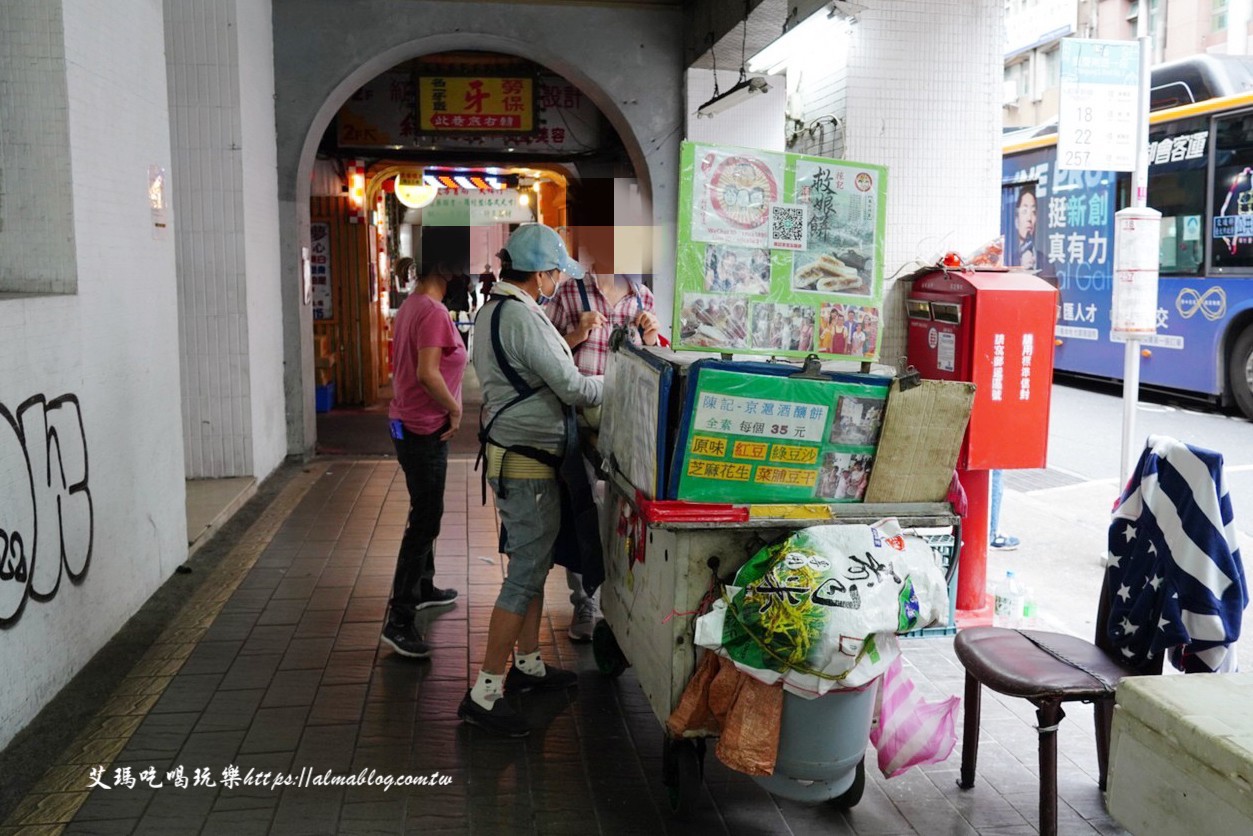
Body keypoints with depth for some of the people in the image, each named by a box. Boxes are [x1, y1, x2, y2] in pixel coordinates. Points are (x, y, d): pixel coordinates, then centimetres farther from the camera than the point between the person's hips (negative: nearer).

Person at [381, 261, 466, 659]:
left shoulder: (410, 306, 10)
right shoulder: (433, 311, -19)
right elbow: (428, 374, -27)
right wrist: (455, 409, -13)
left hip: (408, 424, 10)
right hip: (424, 430, -10)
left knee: (426, 513, 23)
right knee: (424, 522, -6)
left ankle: (423, 587, 40)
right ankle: (399, 621, -4)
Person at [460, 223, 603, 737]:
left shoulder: (490, 311, 11)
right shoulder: (523, 318, -21)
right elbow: (573, 389, -19)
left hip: (508, 457, 10)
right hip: (528, 466, -10)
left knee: (532, 563, 19)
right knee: (526, 574, -5)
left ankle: (528, 664, 31)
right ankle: (485, 693, 1)